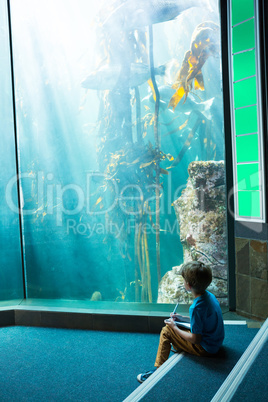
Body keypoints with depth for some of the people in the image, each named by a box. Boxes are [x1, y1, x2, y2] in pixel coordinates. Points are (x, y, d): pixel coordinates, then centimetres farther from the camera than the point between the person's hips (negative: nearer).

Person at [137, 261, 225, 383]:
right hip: (216, 343, 9)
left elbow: (195, 339, -22)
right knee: (174, 329, 21)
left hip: (205, 349, -9)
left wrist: (174, 327, -9)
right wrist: (182, 318, 12)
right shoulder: (209, 295, -2)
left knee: (166, 331, -1)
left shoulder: (196, 307, -29)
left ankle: (158, 369, 7)